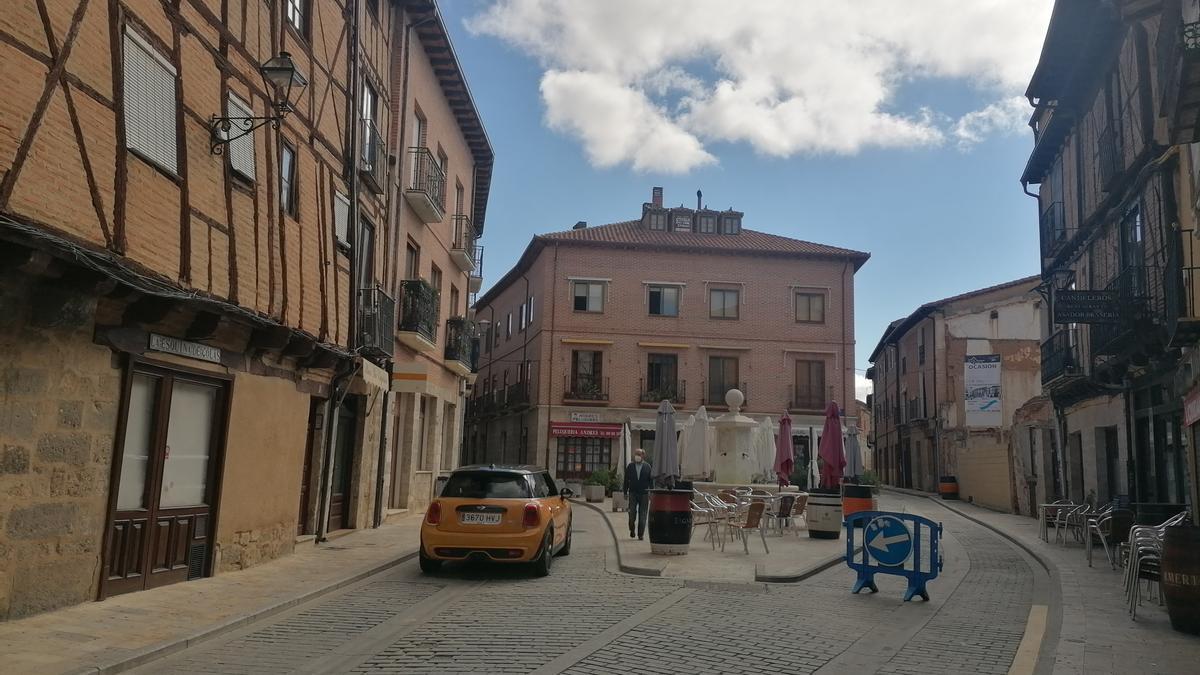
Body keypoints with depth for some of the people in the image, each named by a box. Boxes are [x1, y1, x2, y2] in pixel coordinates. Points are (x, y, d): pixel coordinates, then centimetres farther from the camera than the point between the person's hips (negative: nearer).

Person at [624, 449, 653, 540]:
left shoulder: (647, 466, 1)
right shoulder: (630, 466, 4)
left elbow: (651, 481, 2)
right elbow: (626, 480, 6)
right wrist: (625, 493, 2)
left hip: (644, 494, 0)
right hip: (633, 493, 0)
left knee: (642, 515, 1)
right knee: (632, 513, -5)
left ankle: (640, 534, 9)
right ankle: (632, 530, 19)